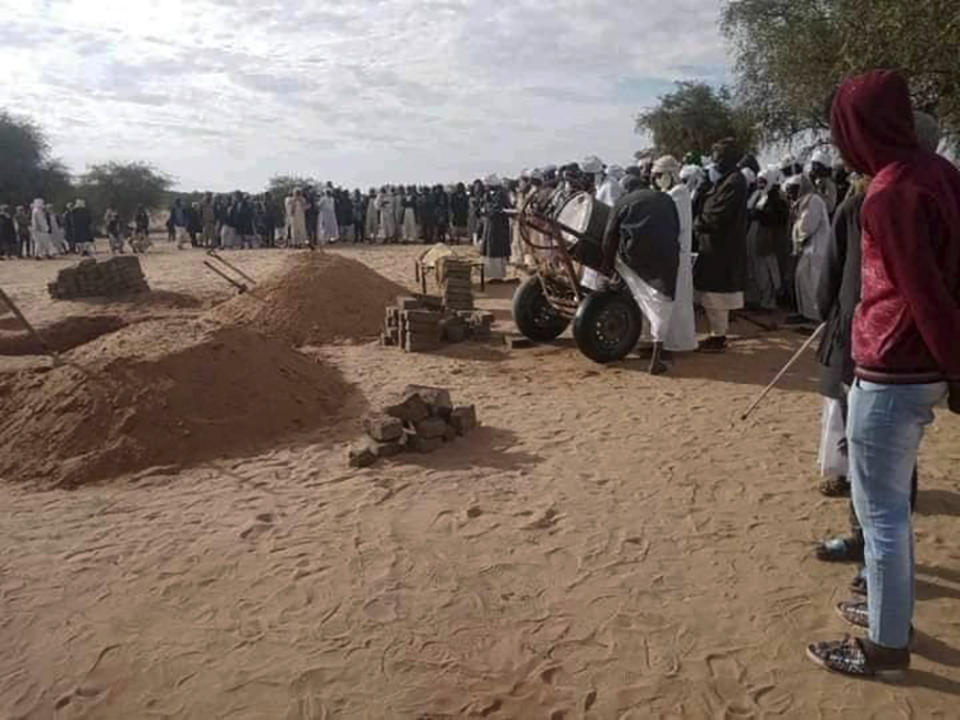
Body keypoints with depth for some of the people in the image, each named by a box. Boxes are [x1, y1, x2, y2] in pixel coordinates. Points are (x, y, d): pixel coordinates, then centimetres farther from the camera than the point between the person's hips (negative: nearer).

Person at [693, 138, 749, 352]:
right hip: (718, 244, 10)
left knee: (715, 294, -3)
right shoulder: (727, 179, 14)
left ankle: (718, 338, 4)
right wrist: (701, 221, 2)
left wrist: (699, 223, -7)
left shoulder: (734, 182, -16)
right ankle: (718, 333, 23)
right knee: (716, 291, 15)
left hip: (722, 245, -10)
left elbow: (719, 214, -21)